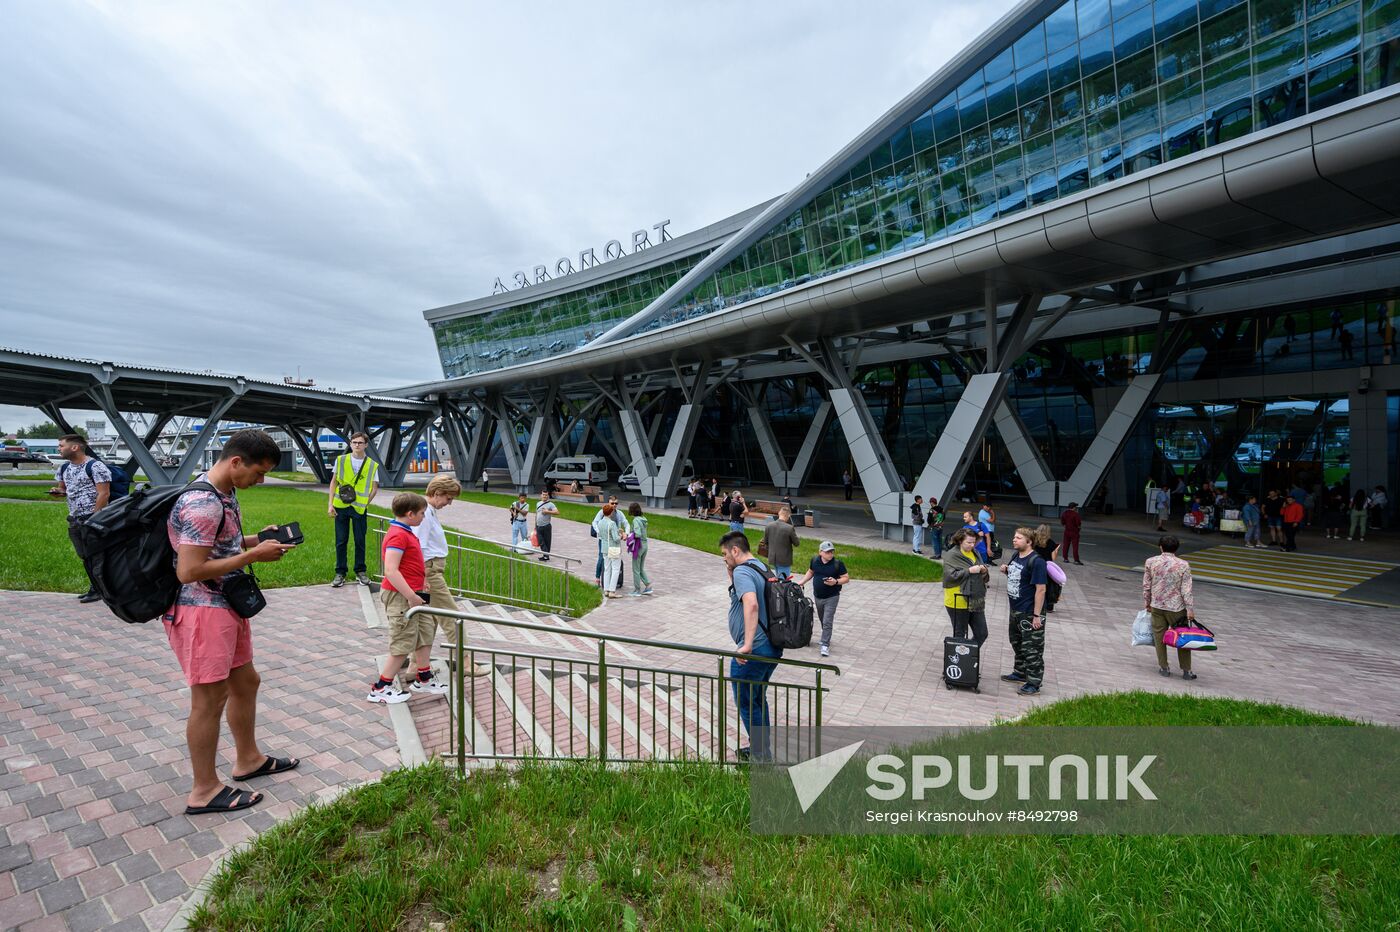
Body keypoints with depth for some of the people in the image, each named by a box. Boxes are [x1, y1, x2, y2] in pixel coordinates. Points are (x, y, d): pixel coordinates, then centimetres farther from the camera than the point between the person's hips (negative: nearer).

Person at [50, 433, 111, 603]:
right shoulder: (64, 468, 13)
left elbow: (104, 494, -16)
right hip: (74, 519, 8)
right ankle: (96, 588, 20)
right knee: (84, 557, 12)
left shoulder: (95, 466, -12)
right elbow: (63, 489, 27)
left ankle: (97, 590, 0)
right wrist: (58, 491, 2)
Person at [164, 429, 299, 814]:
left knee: (245, 681, 20)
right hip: (201, 611, -10)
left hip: (226, 606, 10)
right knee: (210, 698, 1)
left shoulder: (225, 494, 8)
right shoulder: (202, 503, -24)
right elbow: (189, 571, -26)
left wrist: (256, 539, 5)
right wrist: (254, 555, -21)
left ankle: (248, 759, 37)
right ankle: (205, 790, 18)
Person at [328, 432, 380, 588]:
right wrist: (330, 504, 1)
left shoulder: (372, 465, 0)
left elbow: (374, 488, 5)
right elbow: (334, 482, 6)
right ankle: (340, 573, 15)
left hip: (359, 508, -1)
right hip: (341, 506, 1)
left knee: (360, 541, 6)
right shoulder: (340, 460, 2)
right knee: (341, 541, 6)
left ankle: (360, 571, 19)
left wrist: (365, 503, -8)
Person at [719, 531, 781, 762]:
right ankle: (761, 749, 35)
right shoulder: (762, 567, 13)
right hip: (773, 647, 10)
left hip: (752, 652, -10)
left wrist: (747, 645, -35)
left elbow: (751, 604, -34)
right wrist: (730, 572, 12)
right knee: (758, 699, 23)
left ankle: (761, 756, 17)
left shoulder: (742, 571, -17)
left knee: (746, 703, 7)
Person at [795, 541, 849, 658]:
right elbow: (810, 571, 17)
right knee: (822, 620, 20)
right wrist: (802, 581, 7)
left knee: (827, 621, -8)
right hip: (817, 596, 5)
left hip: (832, 597, -4)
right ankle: (826, 637, 41)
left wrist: (836, 582, -24)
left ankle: (825, 645, -2)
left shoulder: (838, 563, -13)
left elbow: (846, 578, -8)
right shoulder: (815, 560, -2)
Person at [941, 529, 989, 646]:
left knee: (982, 634, 11)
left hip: (976, 601, 6)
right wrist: (969, 571, -24)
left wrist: (984, 571, -4)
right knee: (959, 635, 7)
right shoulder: (951, 555, -11)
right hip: (958, 603, -6)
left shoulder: (975, 553, 9)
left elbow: (983, 576, 18)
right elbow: (950, 576, -23)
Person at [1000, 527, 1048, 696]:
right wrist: (1006, 571, -1)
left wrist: (1037, 615, -21)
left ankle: (1034, 683, 13)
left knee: (1031, 648, 1)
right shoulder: (1016, 556, 6)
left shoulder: (1036, 561, -20)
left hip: (1030, 613, -9)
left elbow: (1040, 589, -21)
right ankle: (1020, 672, 39)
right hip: (1016, 610, 9)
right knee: (1017, 643, 22)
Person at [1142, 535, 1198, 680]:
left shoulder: (1150, 562, -5)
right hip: (1176, 607, -1)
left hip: (1156, 606, 1)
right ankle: (1186, 670, 16)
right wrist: (1190, 610, -3)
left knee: (1159, 636, 9)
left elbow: (1146, 586, 1)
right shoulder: (1183, 565, -10)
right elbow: (1186, 590, -10)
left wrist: (1146, 603, 14)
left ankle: (1164, 667, 16)